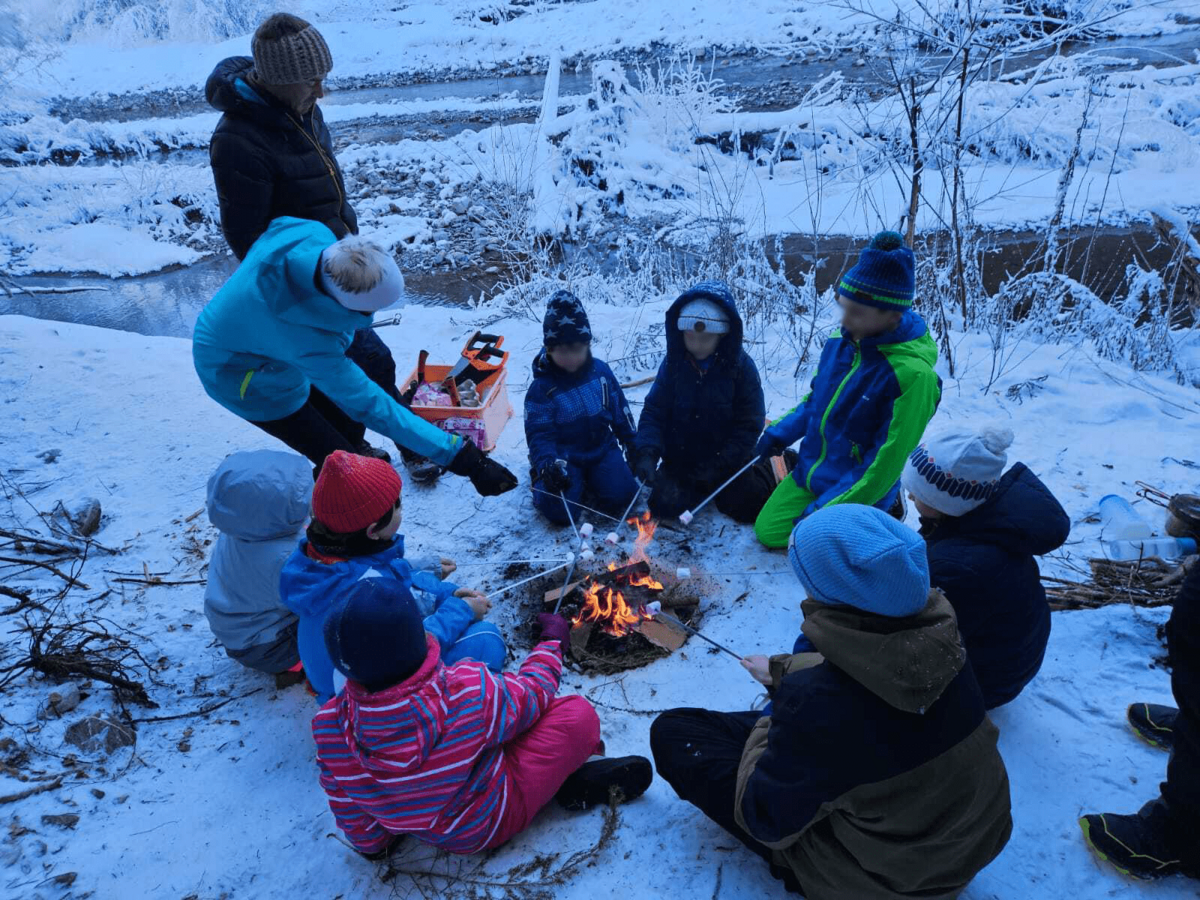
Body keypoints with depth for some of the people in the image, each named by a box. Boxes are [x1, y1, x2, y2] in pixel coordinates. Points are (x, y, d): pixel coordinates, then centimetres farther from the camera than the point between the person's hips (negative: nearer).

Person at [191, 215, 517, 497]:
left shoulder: (310, 234, -30)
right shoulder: (310, 345, -45)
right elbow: (372, 407, -38)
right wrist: (460, 456, -38)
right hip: (248, 378, -7)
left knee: (349, 428, 15)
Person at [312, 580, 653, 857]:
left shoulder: (330, 726, -25)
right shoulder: (470, 693, -37)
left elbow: (350, 815, -7)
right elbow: (532, 694, -14)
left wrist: (373, 845, 14)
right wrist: (552, 641, 5)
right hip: (489, 825, -5)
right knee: (579, 714, -4)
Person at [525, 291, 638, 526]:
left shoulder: (600, 371, -2)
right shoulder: (541, 388, -13)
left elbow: (620, 411, 10)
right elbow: (539, 436, -15)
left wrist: (633, 445, 11)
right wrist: (549, 465, -32)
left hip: (602, 449, 3)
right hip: (564, 457, -3)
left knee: (620, 496, -19)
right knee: (559, 511, -22)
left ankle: (589, 479, 13)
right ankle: (543, 480, 12)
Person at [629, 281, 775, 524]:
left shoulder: (741, 365, -16)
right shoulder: (673, 362, -10)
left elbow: (749, 424, -14)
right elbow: (654, 412, -9)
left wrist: (717, 466, -21)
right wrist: (646, 453, -27)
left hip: (726, 460, -2)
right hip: (681, 457, 2)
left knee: (747, 508, -8)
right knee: (663, 505, -12)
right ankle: (702, 486, 18)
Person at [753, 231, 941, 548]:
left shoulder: (912, 374, -30)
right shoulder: (841, 341, -8)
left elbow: (885, 463, -24)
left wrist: (823, 513, -22)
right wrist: (779, 433, 0)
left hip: (855, 493, -7)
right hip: (809, 471, 7)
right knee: (767, 531, 7)